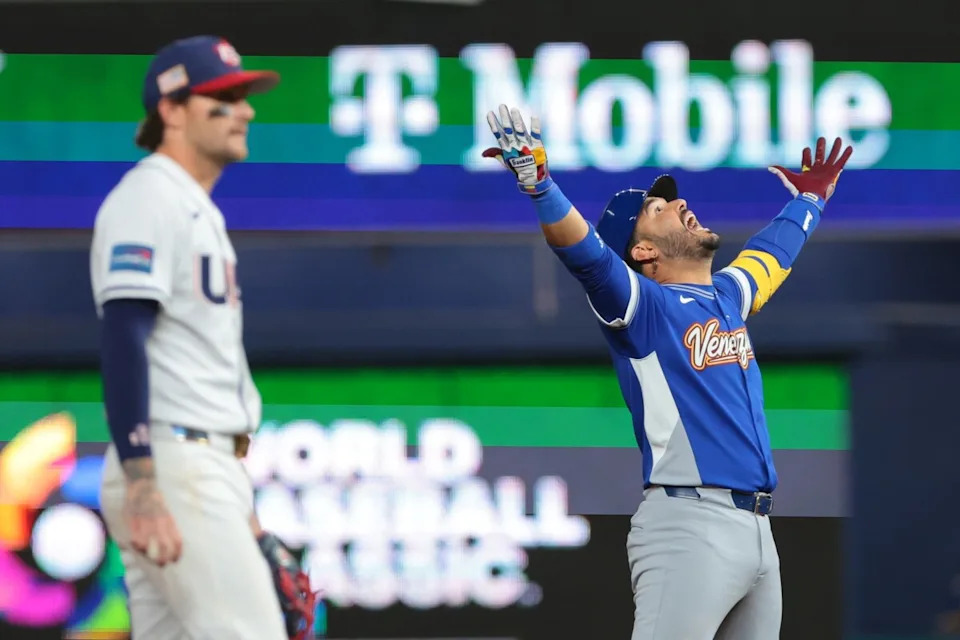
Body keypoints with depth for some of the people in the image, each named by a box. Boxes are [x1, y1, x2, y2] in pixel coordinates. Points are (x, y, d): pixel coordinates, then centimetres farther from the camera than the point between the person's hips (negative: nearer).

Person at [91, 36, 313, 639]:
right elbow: (122, 341, -20)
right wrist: (141, 488, -29)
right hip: (171, 469, -10)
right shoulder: (148, 199, -9)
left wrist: (242, 511, 24)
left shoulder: (202, 213, 21)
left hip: (209, 471, 10)